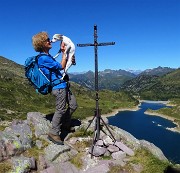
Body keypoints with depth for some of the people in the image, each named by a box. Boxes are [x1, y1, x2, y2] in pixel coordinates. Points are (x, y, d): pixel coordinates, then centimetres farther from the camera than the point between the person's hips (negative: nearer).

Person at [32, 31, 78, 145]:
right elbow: (61, 67, -12)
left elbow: (60, 66, 20)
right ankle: (53, 133, 8)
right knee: (61, 110, -5)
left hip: (63, 85, 10)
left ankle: (65, 125, 30)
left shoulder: (48, 56, 17)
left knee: (73, 105, 14)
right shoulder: (43, 58, -15)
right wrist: (64, 52, -5)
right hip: (58, 87, -10)